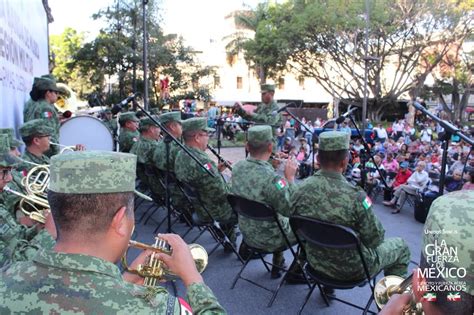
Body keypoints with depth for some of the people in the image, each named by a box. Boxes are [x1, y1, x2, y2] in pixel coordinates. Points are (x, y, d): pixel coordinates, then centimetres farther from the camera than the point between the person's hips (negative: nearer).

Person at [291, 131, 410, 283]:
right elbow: (375, 239, -17)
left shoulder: (300, 190, -16)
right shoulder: (354, 196, -32)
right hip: (352, 269, -5)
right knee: (401, 247, 19)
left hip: (315, 262, 5)